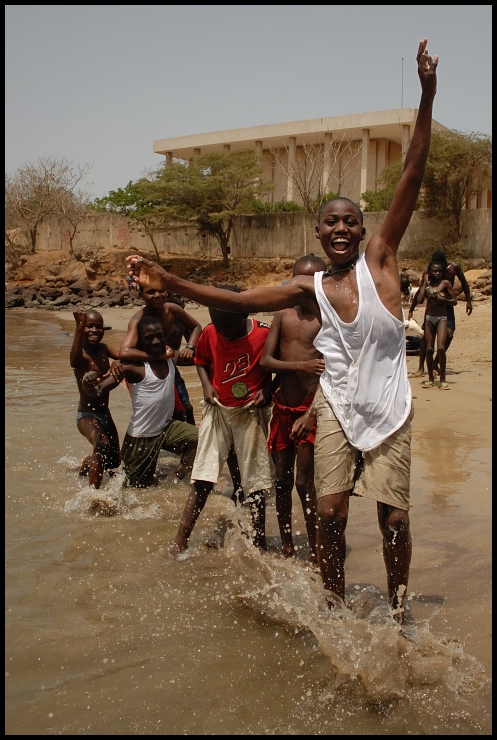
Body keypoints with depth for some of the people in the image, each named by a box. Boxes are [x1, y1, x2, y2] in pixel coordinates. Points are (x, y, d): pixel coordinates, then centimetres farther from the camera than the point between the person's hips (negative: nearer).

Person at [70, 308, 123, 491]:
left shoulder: (103, 349, 1)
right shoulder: (80, 354, -19)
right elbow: (74, 360, -44)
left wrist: (118, 362, -38)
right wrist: (79, 328, -58)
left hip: (104, 413, 7)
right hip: (86, 414, -7)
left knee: (113, 461, 19)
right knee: (102, 445, -36)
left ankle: (87, 463, 51)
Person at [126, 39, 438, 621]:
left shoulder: (380, 259, -5)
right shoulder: (309, 289, 0)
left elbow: (411, 181, -11)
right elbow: (236, 301, -5)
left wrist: (426, 98, -17)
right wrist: (168, 281, -14)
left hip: (389, 410, -1)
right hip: (337, 408, 2)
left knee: (393, 518, 2)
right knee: (328, 513, 2)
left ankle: (397, 605, 26)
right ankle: (334, 606, 23)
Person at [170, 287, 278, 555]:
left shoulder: (264, 334, -14)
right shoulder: (210, 333, -5)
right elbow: (200, 361, 13)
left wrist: (267, 391, -16)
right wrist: (207, 385, -3)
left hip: (251, 413, -2)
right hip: (217, 410, 2)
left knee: (254, 483, 3)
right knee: (202, 480, 0)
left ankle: (259, 544, 15)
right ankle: (180, 541, 6)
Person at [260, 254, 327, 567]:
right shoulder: (283, 315, 6)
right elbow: (266, 360, -3)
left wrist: (310, 414, -16)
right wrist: (302, 366, -19)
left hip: (311, 408, -5)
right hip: (283, 407, 5)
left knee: (304, 480, -5)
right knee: (282, 479, 11)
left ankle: (316, 552, 9)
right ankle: (287, 546, 26)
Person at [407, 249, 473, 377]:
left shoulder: (454, 268, -9)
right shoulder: (427, 273, -13)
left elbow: (464, 283, 8)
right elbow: (420, 292, -4)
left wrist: (468, 301, 8)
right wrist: (411, 310, -6)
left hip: (447, 306, 1)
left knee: (449, 334, -15)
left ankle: (435, 363, 3)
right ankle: (421, 368, -4)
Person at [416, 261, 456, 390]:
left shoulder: (445, 283, -1)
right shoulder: (425, 284, 5)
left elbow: (454, 301, 1)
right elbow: (420, 299, -11)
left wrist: (442, 299, -16)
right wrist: (425, 283, -6)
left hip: (442, 318, -2)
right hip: (429, 318, 2)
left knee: (441, 348, -14)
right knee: (429, 349, 1)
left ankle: (442, 379, -6)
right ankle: (430, 379, 12)